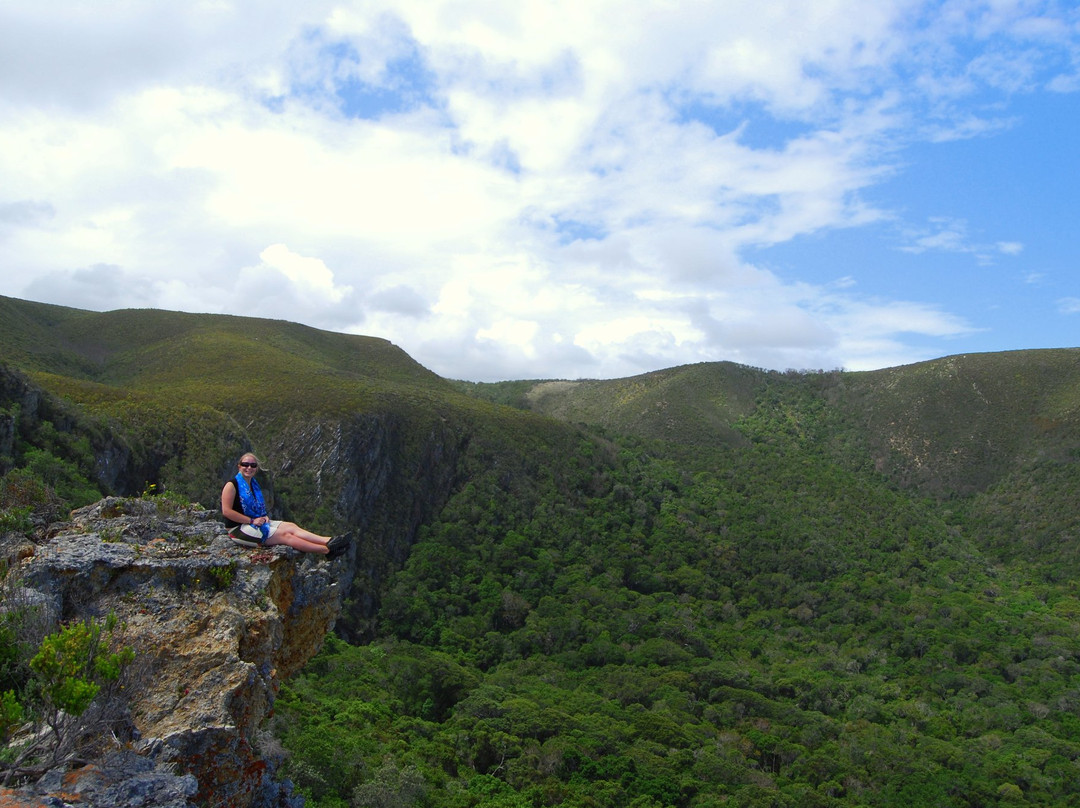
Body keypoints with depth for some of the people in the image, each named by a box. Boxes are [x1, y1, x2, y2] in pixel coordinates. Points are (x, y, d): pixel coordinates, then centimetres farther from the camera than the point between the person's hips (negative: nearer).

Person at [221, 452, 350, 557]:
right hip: (238, 528, -8)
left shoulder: (253, 484, 16)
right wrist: (252, 520, -20)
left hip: (257, 522, 8)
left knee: (291, 526, -14)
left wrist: (264, 516, 4)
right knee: (284, 535, -22)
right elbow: (226, 511, -19)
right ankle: (327, 550, -30)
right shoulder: (232, 485, -10)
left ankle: (328, 542, -31)